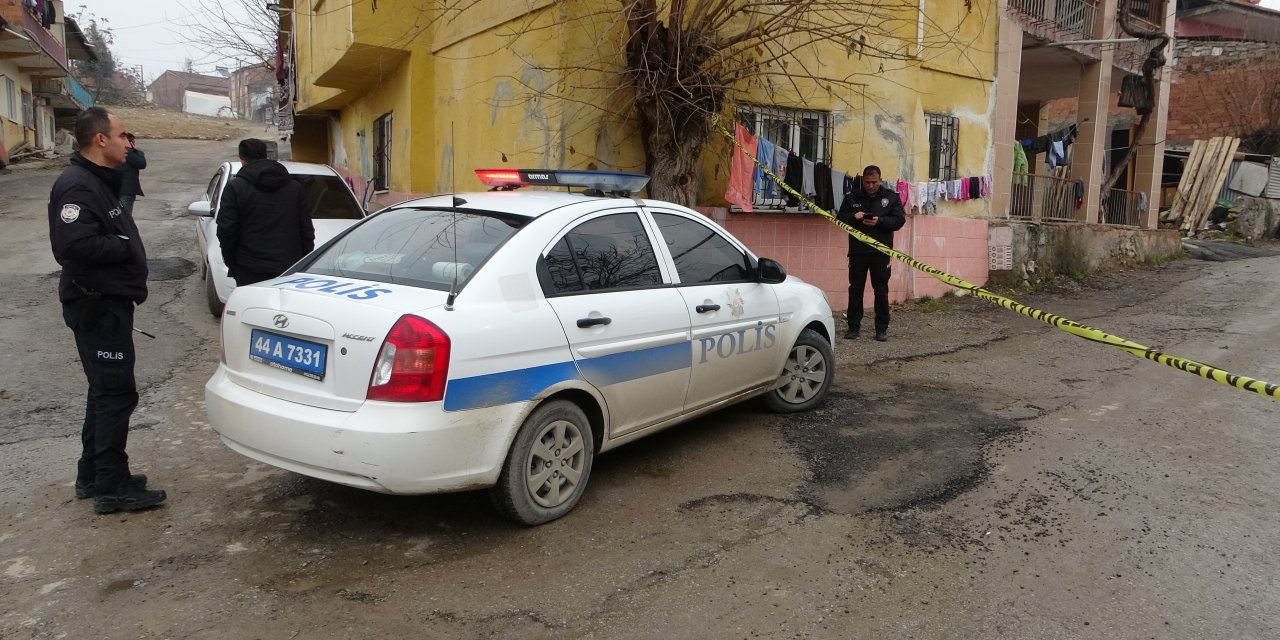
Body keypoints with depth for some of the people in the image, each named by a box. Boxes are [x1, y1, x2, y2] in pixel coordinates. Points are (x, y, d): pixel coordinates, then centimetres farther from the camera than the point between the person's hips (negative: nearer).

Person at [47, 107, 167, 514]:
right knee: (116, 393, -7)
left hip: (108, 303, 11)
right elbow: (73, 244, -30)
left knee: (105, 391, 17)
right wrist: (124, 247, -18)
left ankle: (93, 475, 28)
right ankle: (111, 487, 0)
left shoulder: (100, 182, 16)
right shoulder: (76, 186, -18)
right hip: (97, 307, -11)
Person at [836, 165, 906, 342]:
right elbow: (840, 218, 5)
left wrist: (880, 221, -19)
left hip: (881, 252, -1)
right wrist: (854, 217, -16)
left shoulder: (891, 198, 3)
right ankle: (854, 326, 13)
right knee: (855, 289, 5)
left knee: (881, 290, 4)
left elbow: (900, 220, -3)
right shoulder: (852, 197, 5)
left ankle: (882, 328, 11)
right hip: (857, 251, 1)